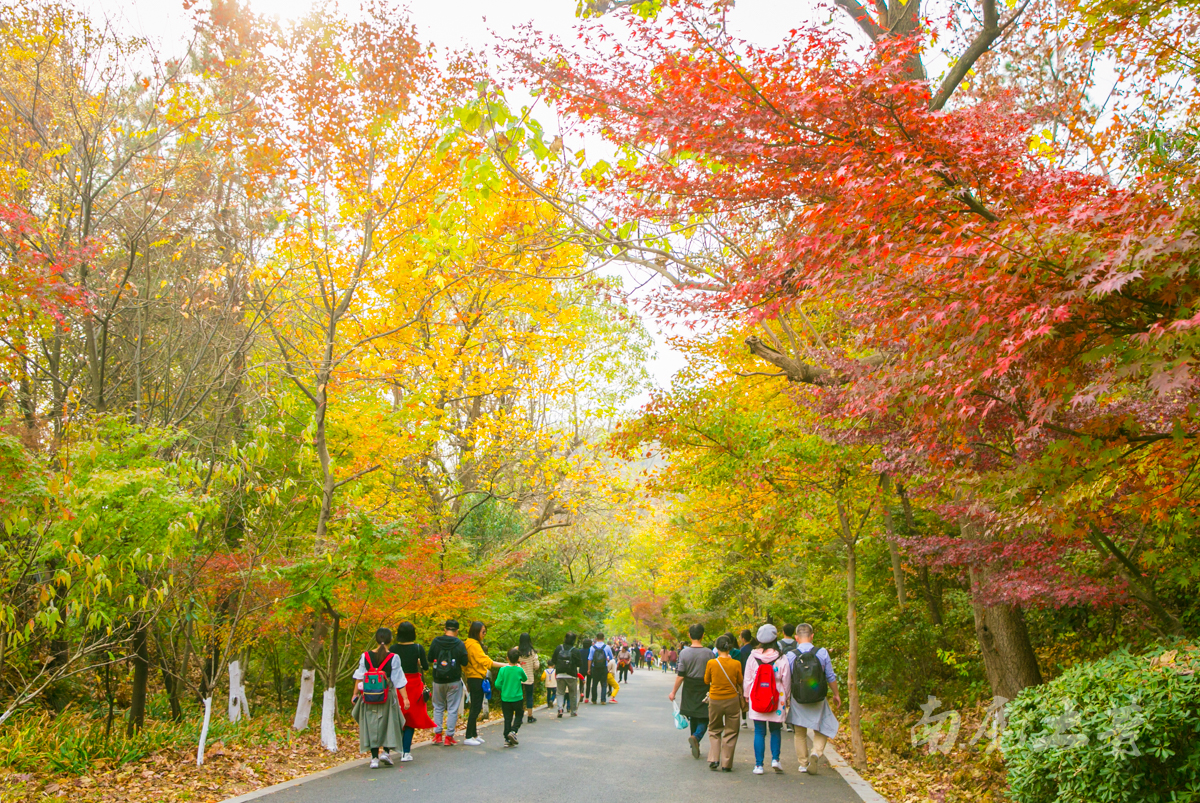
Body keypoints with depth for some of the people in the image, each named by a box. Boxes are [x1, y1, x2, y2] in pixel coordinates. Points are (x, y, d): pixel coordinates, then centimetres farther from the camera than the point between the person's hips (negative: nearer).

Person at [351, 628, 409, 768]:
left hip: (368, 697, 2)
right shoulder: (393, 658, -9)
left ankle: (374, 758, 9)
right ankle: (386, 751, 6)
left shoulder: (365, 656, -3)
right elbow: (399, 681, -9)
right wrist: (405, 698, -5)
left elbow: (359, 678, 2)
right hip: (387, 697, -2)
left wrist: (355, 694, 13)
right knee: (389, 724, 16)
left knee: (371, 726, 9)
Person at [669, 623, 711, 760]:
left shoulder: (684, 652, -7)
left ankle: (694, 745, 21)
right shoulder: (708, 654, -9)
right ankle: (696, 737, -20)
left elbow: (680, 675, -8)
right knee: (704, 719, 6)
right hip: (704, 691, -2)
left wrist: (674, 692, 2)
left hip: (689, 691, 2)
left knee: (692, 718, 17)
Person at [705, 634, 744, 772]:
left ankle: (713, 759, 3)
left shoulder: (711, 663, -11)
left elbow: (706, 680, 2)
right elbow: (740, 681, 5)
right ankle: (726, 764, 10)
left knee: (714, 730, 17)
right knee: (730, 732, 10)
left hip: (715, 700, 0)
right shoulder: (736, 664, -10)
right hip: (732, 700, 0)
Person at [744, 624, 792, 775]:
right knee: (775, 730, 18)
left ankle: (758, 765, 5)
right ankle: (775, 759, 7)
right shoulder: (781, 659, -7)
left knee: (759, 732, 6)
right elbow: (786, 682, 0)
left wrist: (747, 695, 18)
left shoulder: (752, 657, -3)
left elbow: (747, 680, 4)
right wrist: (786, 698, 14)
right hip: (777, 700, 0)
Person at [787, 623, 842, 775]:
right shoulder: (822, 652, -7)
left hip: (798, 699, 1)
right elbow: (831, 677, 1)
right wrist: (836, 694, 15)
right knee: (822, 730, 14)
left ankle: (803, 764, 18)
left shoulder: (791, 655, -7)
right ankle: (816, 753, -11)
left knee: (800, 733, 15)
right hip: (818, 699, 0)